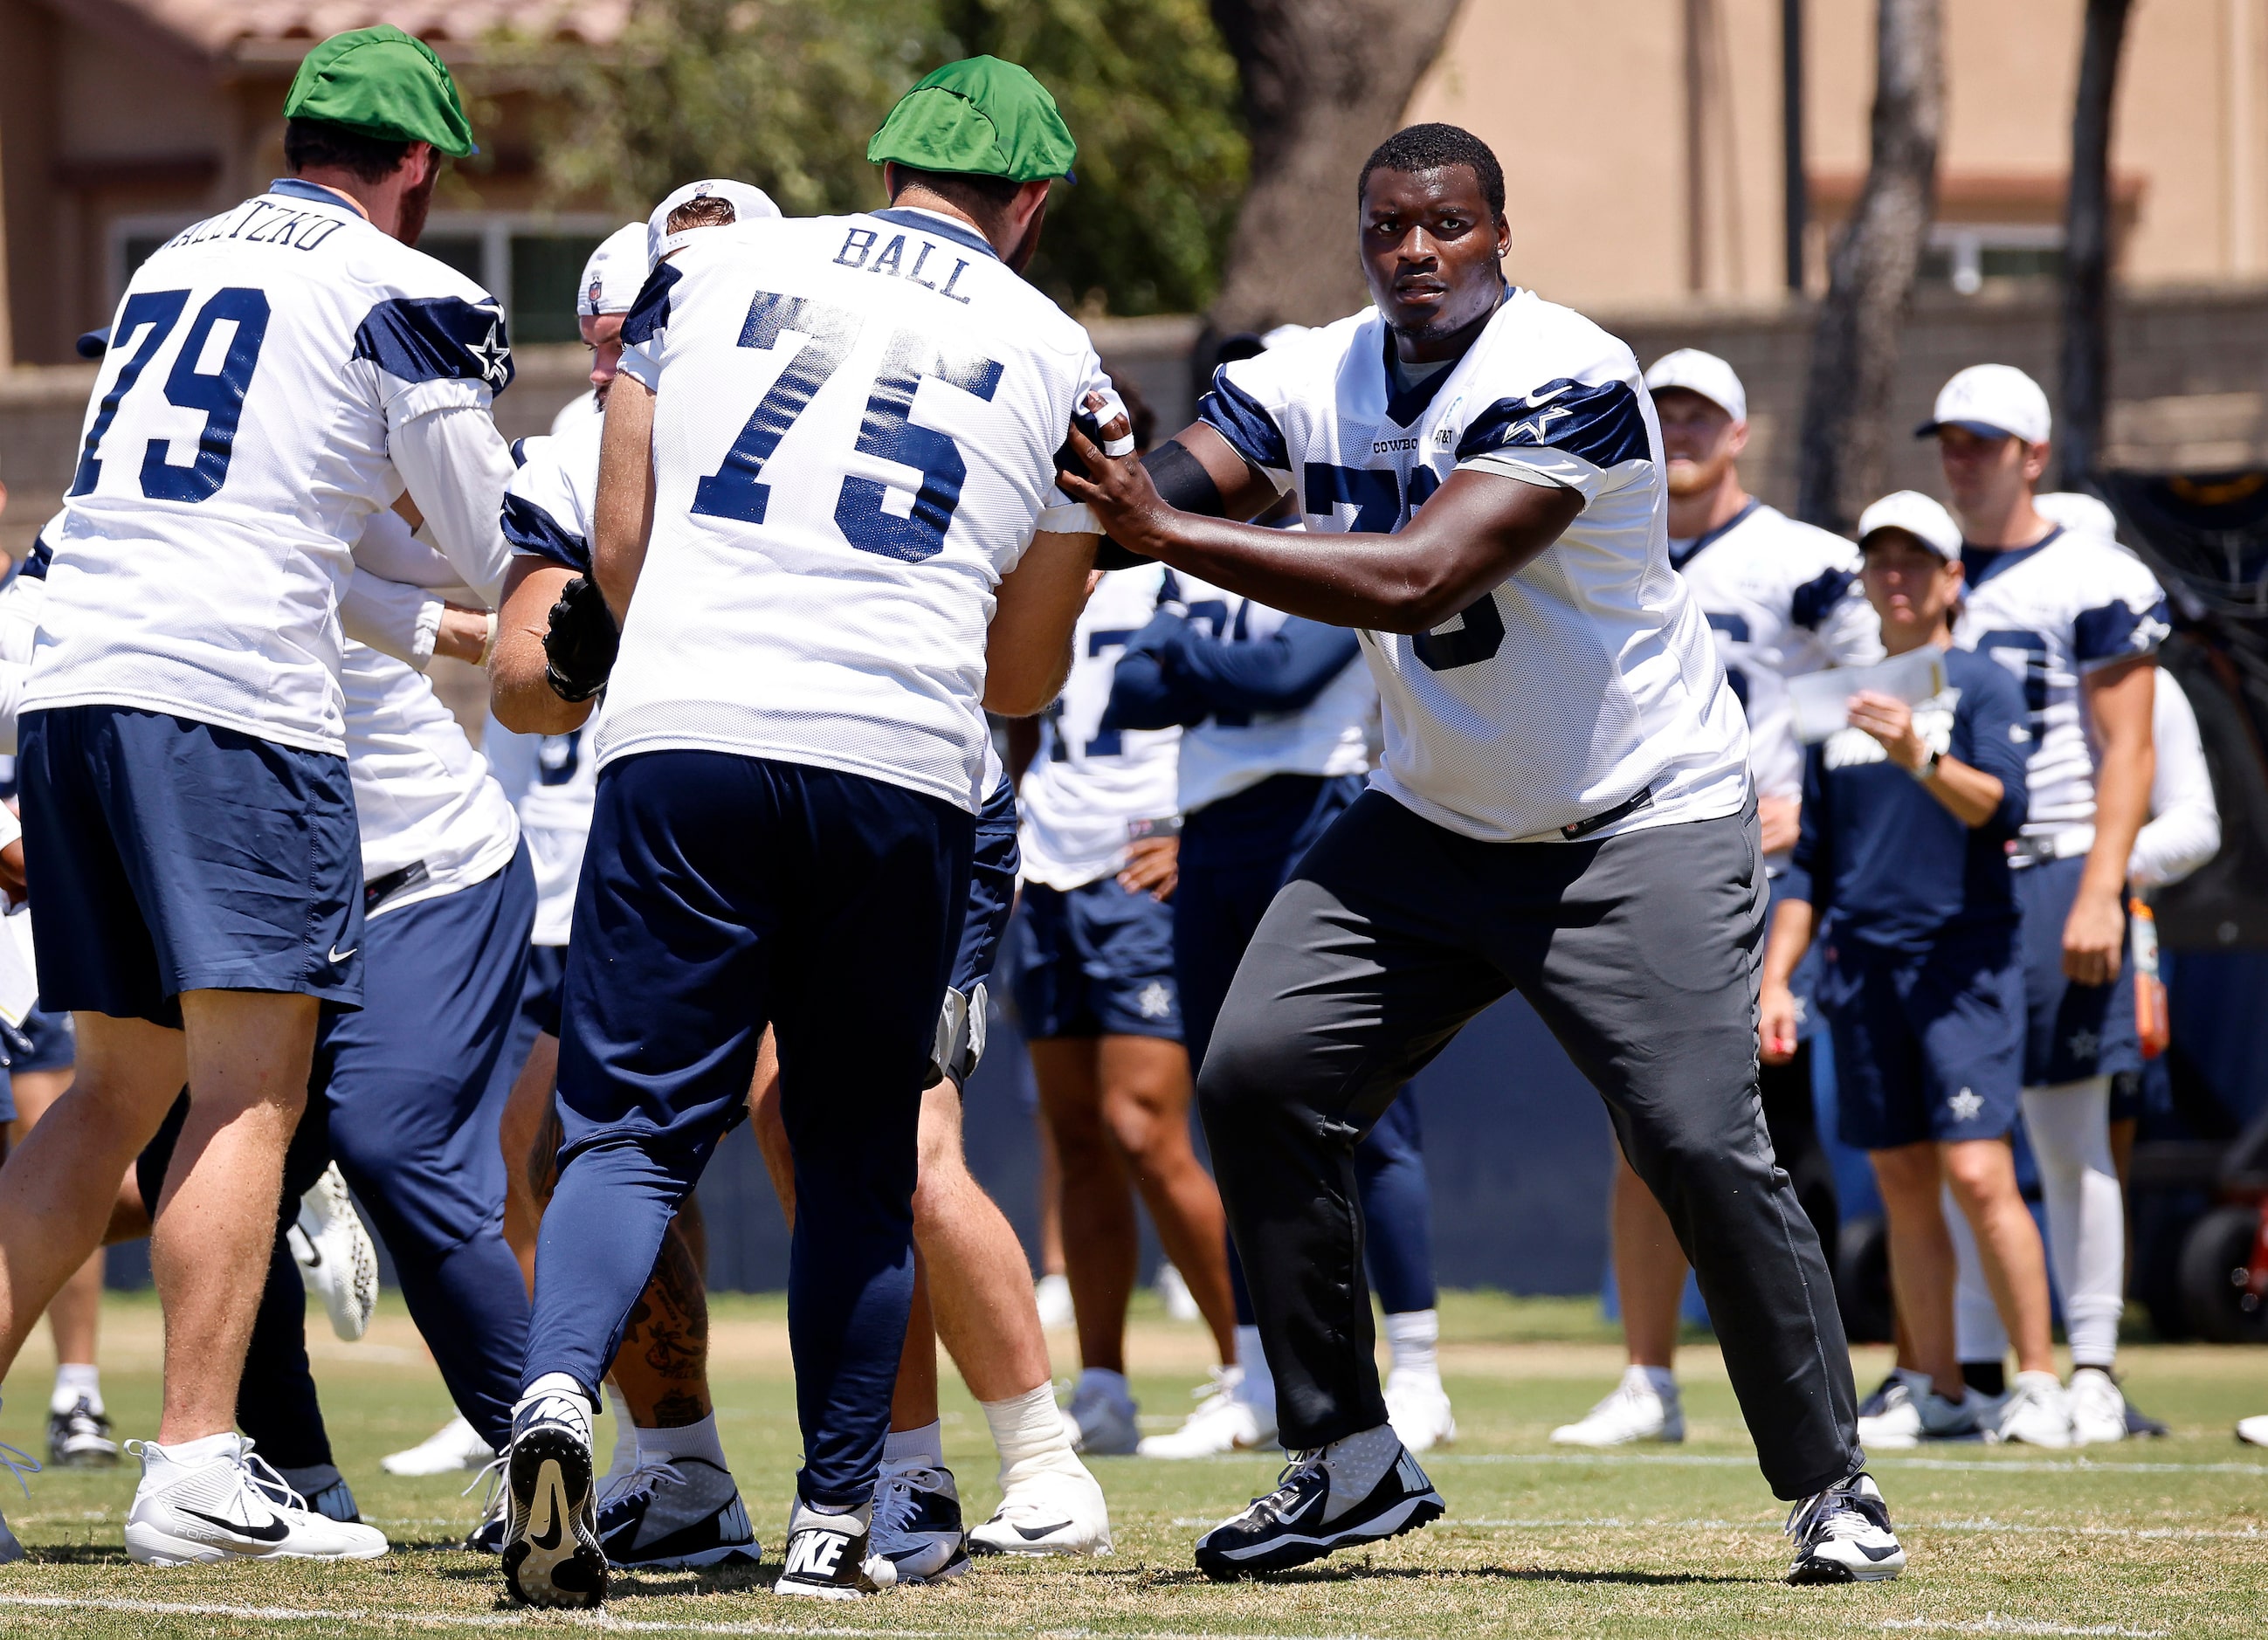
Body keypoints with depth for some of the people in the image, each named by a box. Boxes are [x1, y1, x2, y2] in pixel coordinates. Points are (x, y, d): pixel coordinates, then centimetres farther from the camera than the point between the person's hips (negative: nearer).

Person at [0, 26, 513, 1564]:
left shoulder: (169, 264, 23)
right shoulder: (400, 294, 1)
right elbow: (498, 544, 6)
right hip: (232, 691, -7)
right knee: (251, 1094, -6)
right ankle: (195, 1472, -15)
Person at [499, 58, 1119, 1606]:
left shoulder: (715, 270, 15)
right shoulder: (1059, 364, 16)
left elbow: (621, 547, 13)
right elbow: (1025, 675, 20)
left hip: (683, 736, 0)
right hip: (903, 771, 0)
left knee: (636, 1128, 1)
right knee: (860, 1154, 15)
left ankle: (560, 1388, -26)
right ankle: (836, 1520, 15)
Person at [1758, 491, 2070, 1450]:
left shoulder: (1981, 687, 1)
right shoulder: (1844, 704, 17)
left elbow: (2001, 805, -16)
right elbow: (1809, 863, 20)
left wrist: (1918, 758, -32)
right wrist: (1776, 980, 13)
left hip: (1962, 960, -5)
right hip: (1861, 967, 5)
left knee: (1975, 1174, -14)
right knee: (1903, 1187, 5)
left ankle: (2039, 1383, -10)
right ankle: (1936, 1393, 10)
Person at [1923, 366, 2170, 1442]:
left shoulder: (2091, 583, -4)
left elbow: (2127, 754, -9)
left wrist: (2100, 893, -18)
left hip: (2049, 872, -6)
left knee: (2071, 1140, -3)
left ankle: (2091, 1373, -1)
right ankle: (1971, 1377, 9)